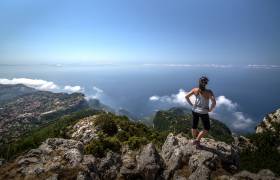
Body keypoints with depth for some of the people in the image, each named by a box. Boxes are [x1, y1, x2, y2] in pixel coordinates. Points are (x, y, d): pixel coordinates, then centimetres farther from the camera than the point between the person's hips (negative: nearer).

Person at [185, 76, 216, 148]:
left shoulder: (195, 90, -10)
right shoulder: (209, 92, -21)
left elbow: (186, 96, -6)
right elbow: (214, 102, -30)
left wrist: (191, 104, 4)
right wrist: (211, 109, -12)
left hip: (195, 110, 4)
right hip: (203, 112, -4)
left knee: (194, 126, 23)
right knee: (207, 128, 19)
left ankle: (194, 140, 41)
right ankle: (197, 140, 16)